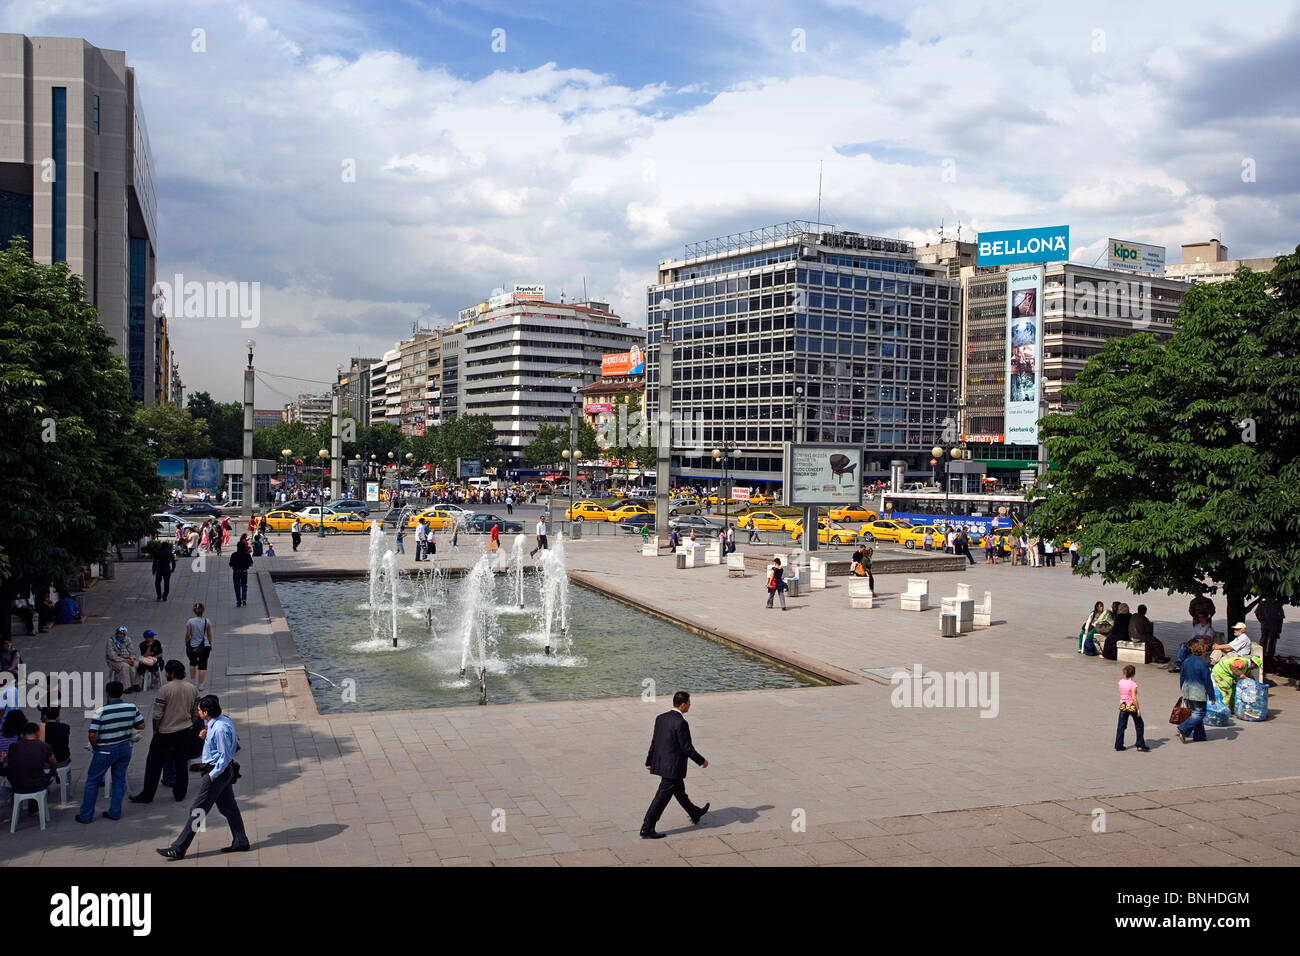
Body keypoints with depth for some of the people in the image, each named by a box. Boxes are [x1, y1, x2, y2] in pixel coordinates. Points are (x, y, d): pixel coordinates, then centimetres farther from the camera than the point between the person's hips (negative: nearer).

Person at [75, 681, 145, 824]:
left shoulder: (100, 712, -19)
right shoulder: (132, 708, -8)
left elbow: (92, 735, -19)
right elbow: (141, 726, 1)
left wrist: (94, 747, -1)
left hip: (106, 751, -4)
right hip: (125, 748, 4)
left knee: (93, 781, 11)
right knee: (119, 779, 16)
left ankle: (85, 815, 18)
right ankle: (115, 812, 20)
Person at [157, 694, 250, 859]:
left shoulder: (220, 728, -24)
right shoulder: (222, 720, 6)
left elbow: (224, 756, -23)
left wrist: (212, 775, -16)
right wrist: (206, 735, 1)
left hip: (218, 772, -10)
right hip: (225, 771, 10)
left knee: (198, 810, -2)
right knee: (228, 807, 16)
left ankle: (178, 848, 5)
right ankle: (240, 842, 22)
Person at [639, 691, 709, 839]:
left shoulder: (661, 718, 2)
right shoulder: (681, 723, -24)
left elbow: (654, 741, 9)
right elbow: (687, 748, -20)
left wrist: (649, 761, 18)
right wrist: (702, 761, -6)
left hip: (660, 763, 9)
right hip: (672, 767, -9)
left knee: (680, 791, 25)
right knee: (662, 798, -1)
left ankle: (696, 815, 44)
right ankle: (647, 829, 4)